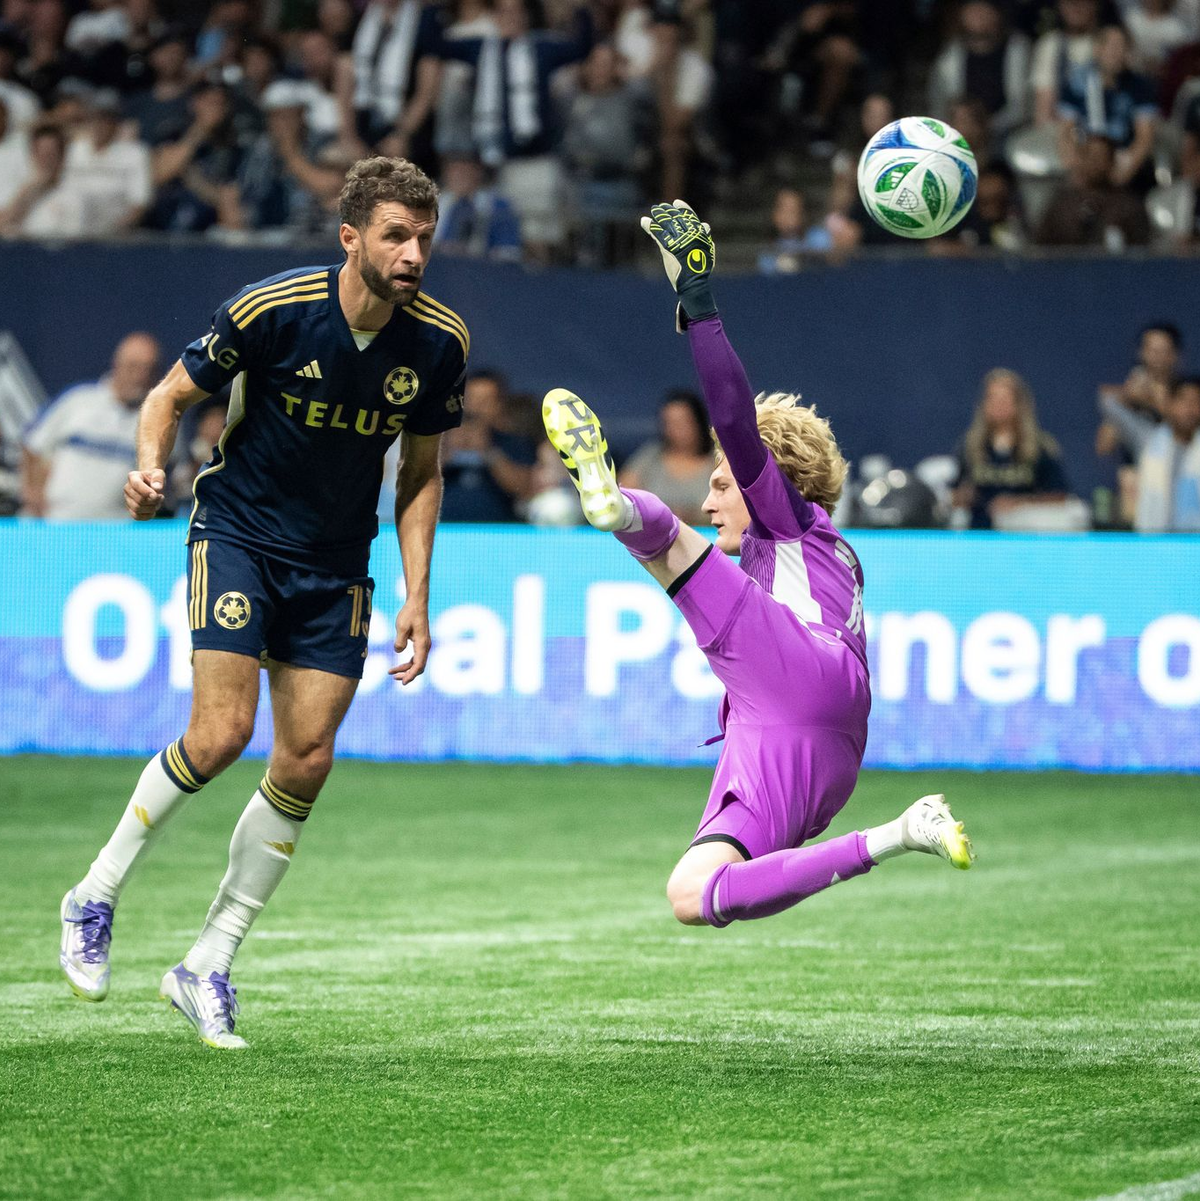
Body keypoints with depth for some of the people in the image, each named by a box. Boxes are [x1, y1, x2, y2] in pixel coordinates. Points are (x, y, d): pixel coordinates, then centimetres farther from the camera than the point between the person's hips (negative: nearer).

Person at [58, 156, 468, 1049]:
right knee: (221, 734, -19)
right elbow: (173, 395, -3)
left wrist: (416, 598, 0)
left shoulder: (440, 343, -6)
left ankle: (208, 968, 10)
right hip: (238, 531, -4)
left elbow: (421, 474, 7)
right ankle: (95, 899, 5)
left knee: (307, 762, -4)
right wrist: (151, 469, -24)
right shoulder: (270, 309, -17)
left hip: (336, 565, 4)